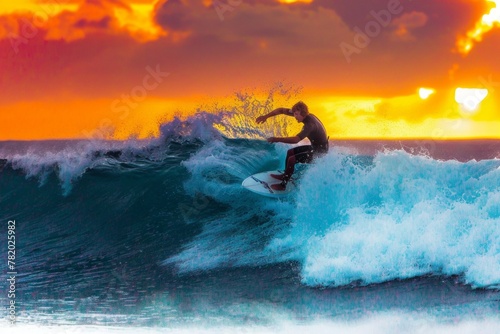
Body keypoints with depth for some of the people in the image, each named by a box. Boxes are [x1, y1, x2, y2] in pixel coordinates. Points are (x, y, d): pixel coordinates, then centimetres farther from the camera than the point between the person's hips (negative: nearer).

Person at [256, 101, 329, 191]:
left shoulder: (310, 124, -33)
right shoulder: (304, 114, -6)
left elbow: (295, 139, -41)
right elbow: (282, 110, -1)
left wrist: (277, 139, -38)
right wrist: (266, 116, -9)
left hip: (320, 151, -10)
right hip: (314, 147, 10)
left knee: (292, 159, -16)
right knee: (290, 152, 16)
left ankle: (283, 185, -7)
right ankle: (285, 175, 31)